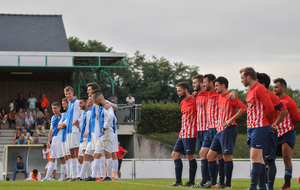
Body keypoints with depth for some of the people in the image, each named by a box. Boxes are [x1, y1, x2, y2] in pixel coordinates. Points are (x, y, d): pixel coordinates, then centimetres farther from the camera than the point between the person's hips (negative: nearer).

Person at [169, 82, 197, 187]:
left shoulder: (194, 101, -9)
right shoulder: (182, 103, 18)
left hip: (190, 134, -9)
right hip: (182, 134, 9)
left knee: (190, 156, -7)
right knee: (175, 154, 6)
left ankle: (191, 181, 0)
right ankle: (178, 181, 8)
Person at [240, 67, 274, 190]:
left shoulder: (259, 89, -13)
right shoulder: (249, 91, 16)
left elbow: (270, 107, -15)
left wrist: (264, 119, -2)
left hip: (260, 127, -9)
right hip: (251, 127, 9)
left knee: (255, 156, -12)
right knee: (258, 157, 10)